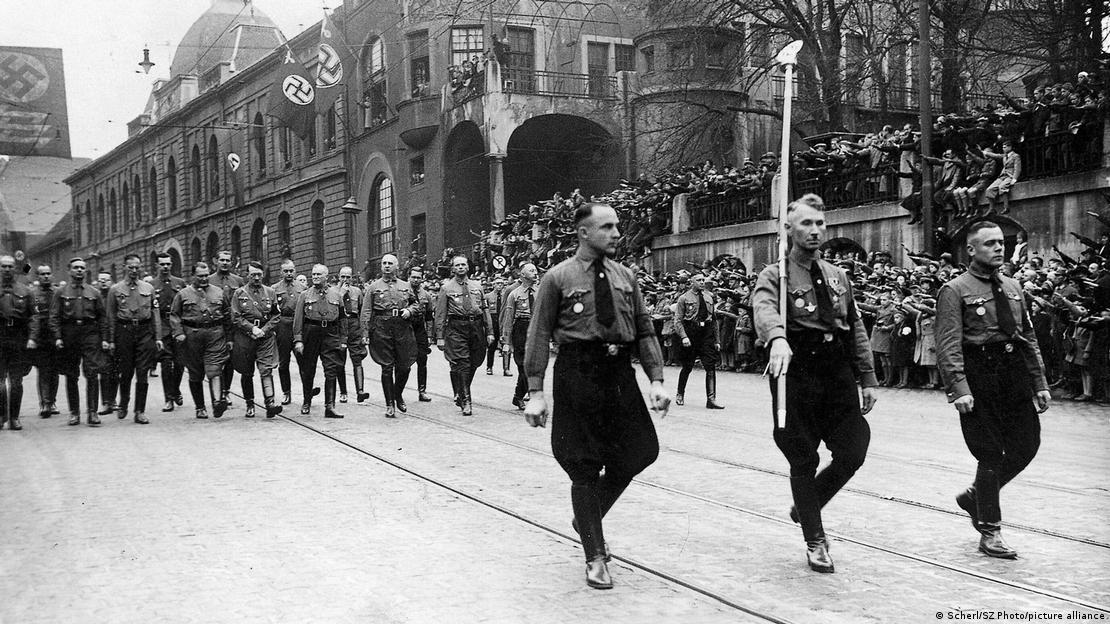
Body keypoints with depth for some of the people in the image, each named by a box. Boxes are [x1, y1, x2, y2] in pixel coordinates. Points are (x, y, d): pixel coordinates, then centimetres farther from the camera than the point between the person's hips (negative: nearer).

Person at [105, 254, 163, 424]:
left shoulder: (148, 288, 10)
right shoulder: (115, 290, 6)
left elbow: (155, 314, 9)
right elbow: (111, 316, 5)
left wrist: (158, 337, 3)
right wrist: (111, 340, 1)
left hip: (145, 333, 1)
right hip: (124, 332, -1)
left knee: (143, 374, -3)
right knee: (125, 373, 5)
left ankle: (140, 412, 2)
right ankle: (123, 406, 27)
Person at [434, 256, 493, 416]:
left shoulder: (477, 286, 13)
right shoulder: (446, 288, 4)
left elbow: (485, 309, 13)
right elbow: (440, 314, 1)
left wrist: (489, 332, 6)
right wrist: (440, 337, -5)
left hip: (476, 327, 4)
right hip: (456, 329, -4)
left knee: (473, 364, 9)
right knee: (461, 364, -9)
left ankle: (460, 393, 30)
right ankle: (465, 401, -6)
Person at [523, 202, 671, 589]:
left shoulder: (625, 277, 11)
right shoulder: (558, 278, -3)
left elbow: (645, 329, 11)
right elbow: (539, 335, -5)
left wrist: (657, 380, 0)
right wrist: (536, 392, -11)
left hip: (620, 373, 5)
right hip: (577, 374, -5)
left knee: (634, 455, 5)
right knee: (585, 466, 2)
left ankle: (587, 518, 32)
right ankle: (595, 556, 14)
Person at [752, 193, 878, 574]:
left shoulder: (838, 277, 16)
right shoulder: (775, 276, -4)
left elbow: (857, 328, 18)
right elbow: (765, 309, -26)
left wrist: (867, 379, 12)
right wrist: (778, 339, -48)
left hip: (838, 375, 5)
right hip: (797, 374, -5)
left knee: (853, 453, -3)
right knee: (803, 461, 3)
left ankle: (805, 506, 25)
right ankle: (815, 541, 19)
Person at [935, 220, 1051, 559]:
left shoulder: (1013, 288, 16)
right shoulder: (955, 290, -5)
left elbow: (1029, 337, 19)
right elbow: (948, 345, -12)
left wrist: (1040, 383, 13)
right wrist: (959, 388, -22)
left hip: (1015, 373, 6)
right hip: (980, 378, -6)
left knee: (1026, 446, 6)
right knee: (990, 455, -2)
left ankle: (975, 496, 30)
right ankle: (989, 532, 12)